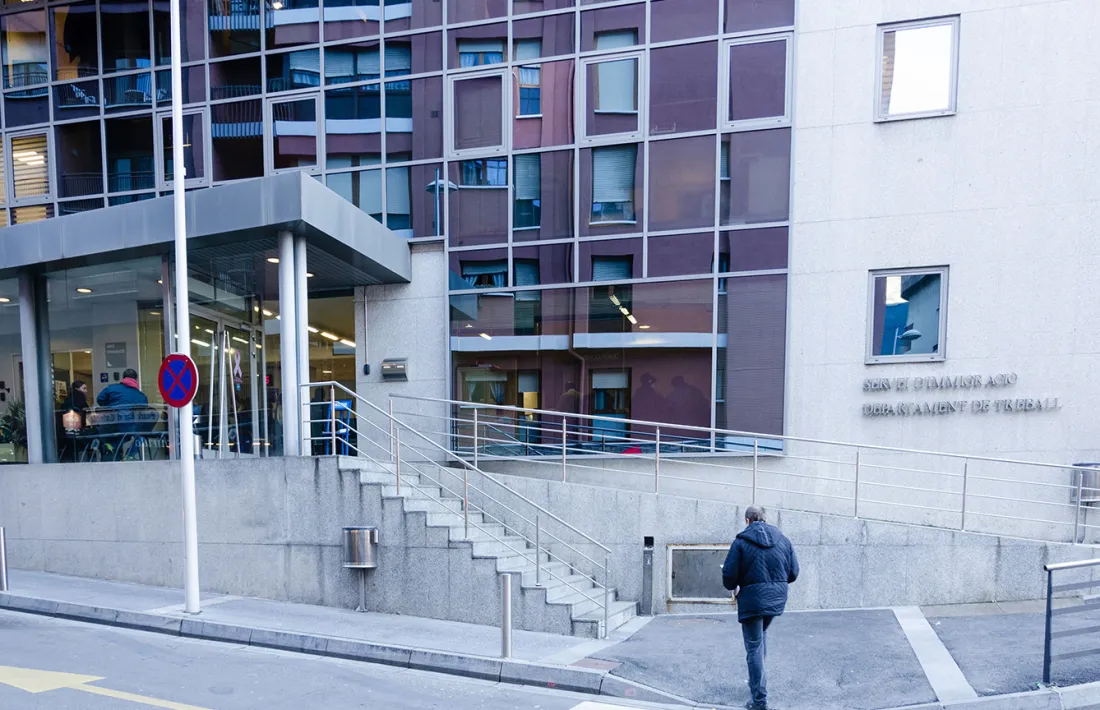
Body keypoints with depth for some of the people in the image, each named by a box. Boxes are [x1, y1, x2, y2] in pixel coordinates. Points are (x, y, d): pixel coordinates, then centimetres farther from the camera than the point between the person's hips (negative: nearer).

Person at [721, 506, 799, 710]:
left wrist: (734, 586, 11)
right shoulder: (783, 540, 3)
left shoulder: (741, 542, -9)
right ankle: (758, 681, 34)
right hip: (777, 599, 5)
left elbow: (729, 576, -11)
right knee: (762, 635, 29)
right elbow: (793, 573, 6)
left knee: (754, 647, 4)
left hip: (752, 600, -5)